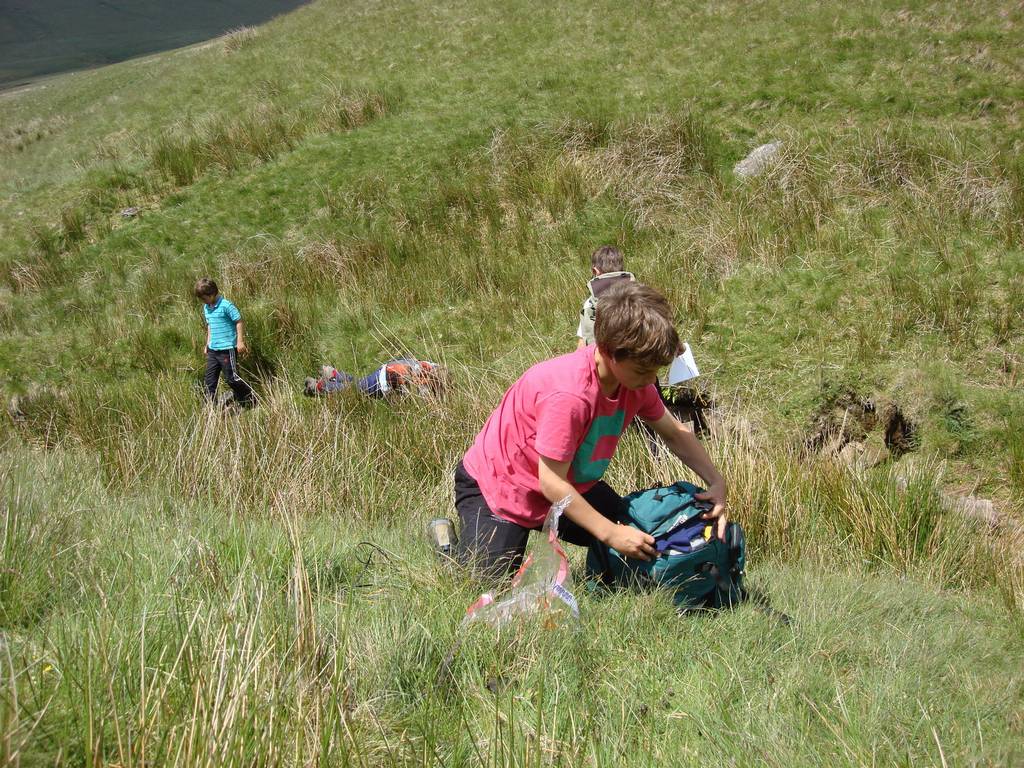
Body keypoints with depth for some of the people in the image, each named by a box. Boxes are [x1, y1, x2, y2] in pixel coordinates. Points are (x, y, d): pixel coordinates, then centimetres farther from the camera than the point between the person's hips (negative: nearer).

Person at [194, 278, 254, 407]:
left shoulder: (226, 306, -15)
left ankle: (249, 399, 18)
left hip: (227, 349, -8)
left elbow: (239, 322, -13)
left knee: (231, 378, -1)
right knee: (209, 381, 6)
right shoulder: (206, 308, 10)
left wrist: (240, 341, -16)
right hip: (213, 350, 8)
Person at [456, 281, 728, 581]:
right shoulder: (568, 395, -39)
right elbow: (551, 484, -32)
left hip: (569, 483, 8)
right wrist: (610, 533, -30)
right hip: (495, 485, -7)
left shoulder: (637, 379, -14)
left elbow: (674, 433, 3)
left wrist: (716, 481, -11)